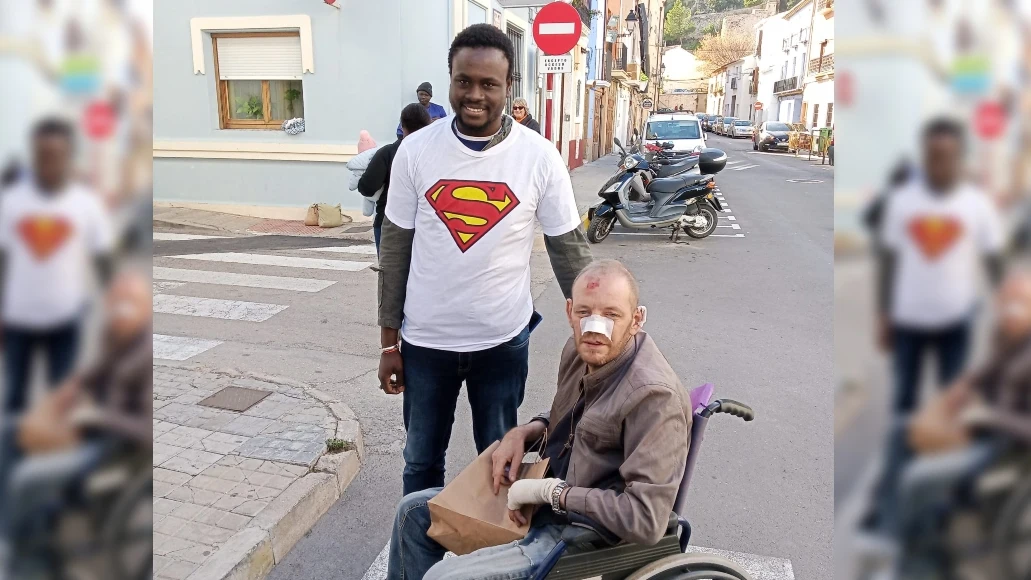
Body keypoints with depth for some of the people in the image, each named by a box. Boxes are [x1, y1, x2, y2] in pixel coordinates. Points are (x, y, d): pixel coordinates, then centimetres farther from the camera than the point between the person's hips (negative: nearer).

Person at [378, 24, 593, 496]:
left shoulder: (540, 157, -10)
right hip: (425, 341, 1)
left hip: (503, 341, -1)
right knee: (421, 460, 19)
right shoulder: (416, 150, -7)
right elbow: (395, 251, -1)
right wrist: (389, 343, 2)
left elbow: (569, 249, -2)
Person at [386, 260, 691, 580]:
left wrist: (550, 490, -24)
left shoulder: (654, 397, -28)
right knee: (415, 510, 14)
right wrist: (523, 432, -2)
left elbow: (646, 520, -31)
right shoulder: (582, 349, -2)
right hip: (548, 499, 9)